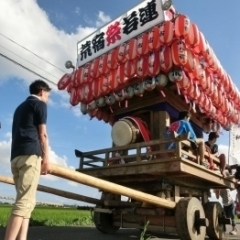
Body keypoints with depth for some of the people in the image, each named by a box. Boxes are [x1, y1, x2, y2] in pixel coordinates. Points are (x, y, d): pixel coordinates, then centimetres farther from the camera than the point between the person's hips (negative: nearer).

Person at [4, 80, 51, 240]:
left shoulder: (20, 107, 29)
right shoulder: (40, 104, 6)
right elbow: (42, 134, -3)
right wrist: (46, 159, -4)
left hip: (16, 156, 8)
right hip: (30, 154, -8)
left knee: (25, 202, 6)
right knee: (25, 202, -14)